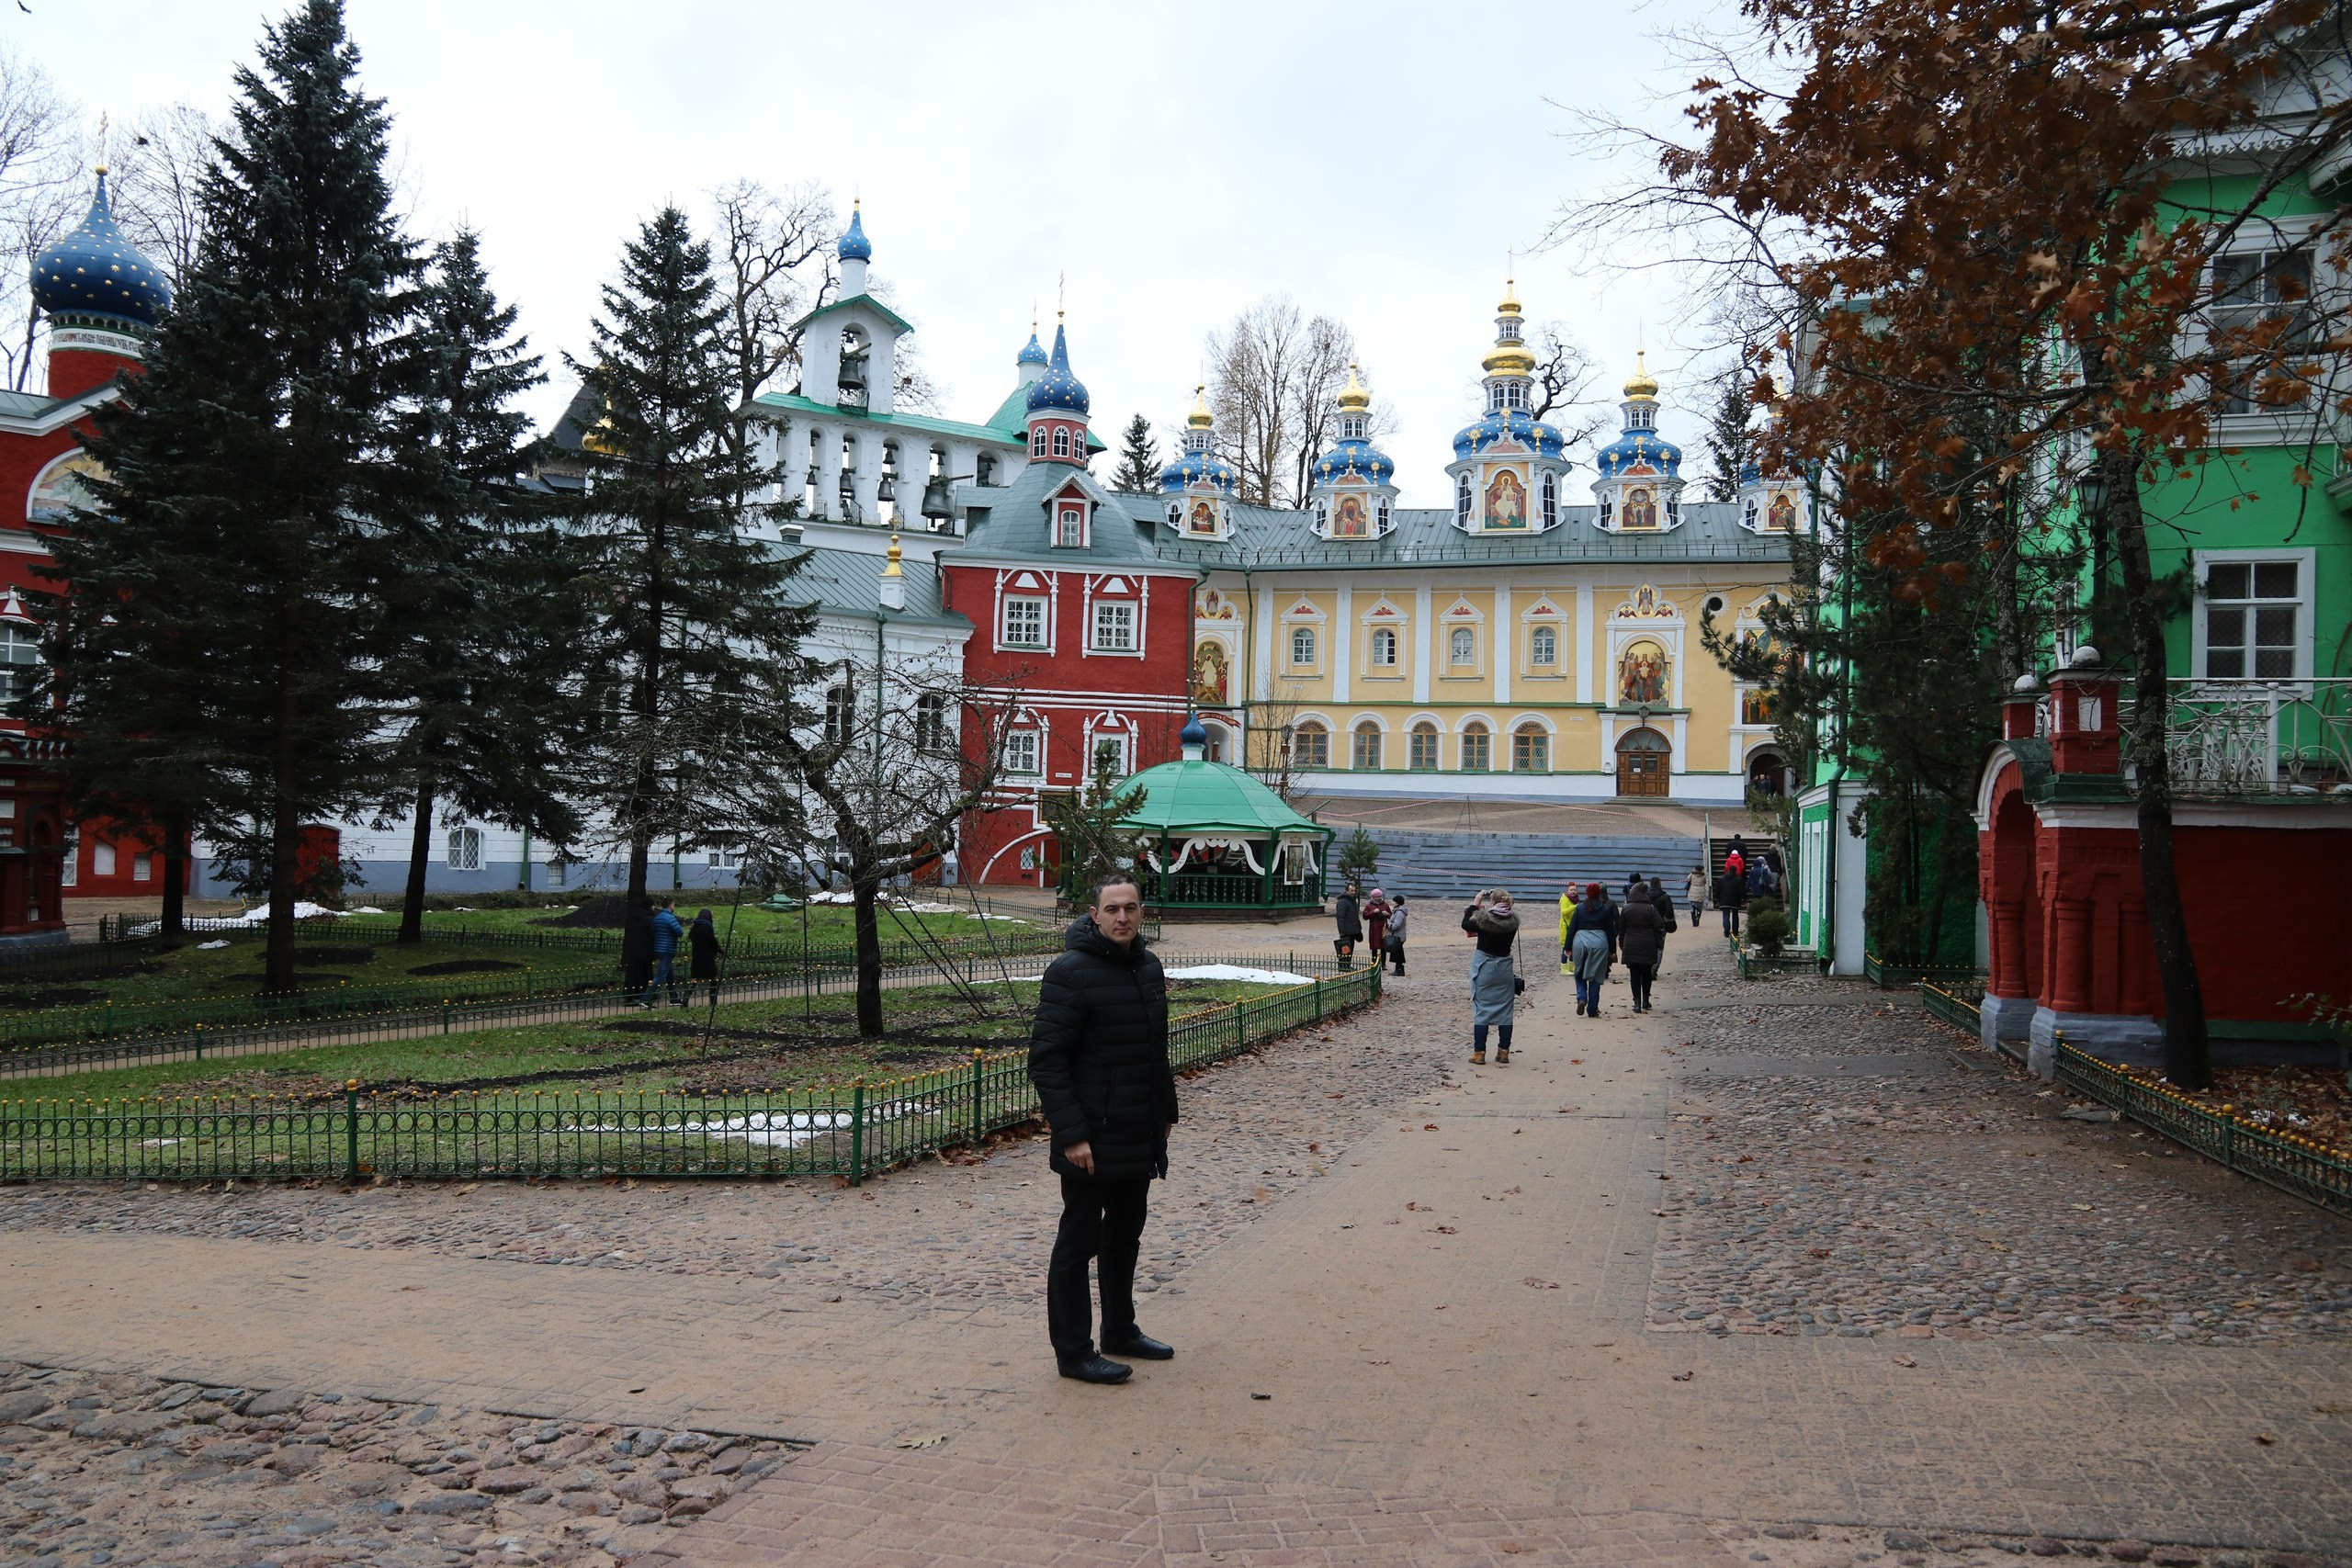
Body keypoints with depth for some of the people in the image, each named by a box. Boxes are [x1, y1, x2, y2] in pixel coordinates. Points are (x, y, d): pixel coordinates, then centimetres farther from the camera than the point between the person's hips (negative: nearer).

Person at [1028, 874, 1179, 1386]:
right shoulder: (1071, 972, -16)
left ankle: (1120, 1330, 34)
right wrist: (1071, 1133, -23)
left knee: (1126, 1234, 19)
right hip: (1091, 1141, -8)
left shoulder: (1148, 966, 9)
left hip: (1140, 1137, 8)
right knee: (1079, 1242, 2)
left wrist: (1165, 1110, 18)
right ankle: (1073, 1352, 12)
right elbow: (1045, 1059, -19)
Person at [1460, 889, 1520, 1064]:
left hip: (1483, 967, -3)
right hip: (1504, 967, 3)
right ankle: (1504, 1052, 11)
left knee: (1482, 1009, 2)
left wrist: (1475, 904, 9)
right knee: (1505, 1010, 9)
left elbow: (1465, 924, 4)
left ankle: (1479, 1052, 2)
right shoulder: (1513, 920, -5)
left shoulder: (1483, 918, -15)